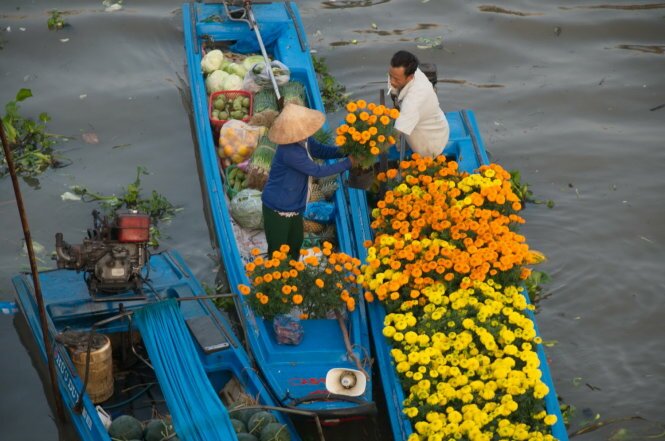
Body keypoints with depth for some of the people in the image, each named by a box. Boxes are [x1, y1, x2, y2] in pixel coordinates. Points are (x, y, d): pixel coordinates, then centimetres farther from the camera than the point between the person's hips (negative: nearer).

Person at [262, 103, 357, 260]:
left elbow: (321, 150, 9)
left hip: (293, 206, 10)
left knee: (295, 244, 26)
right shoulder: (290, 152, -34)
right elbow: (317, 171, -28)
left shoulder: (304, 141, -5)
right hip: (278, 208, -10)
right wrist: (348, 163, -21)